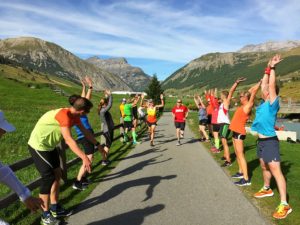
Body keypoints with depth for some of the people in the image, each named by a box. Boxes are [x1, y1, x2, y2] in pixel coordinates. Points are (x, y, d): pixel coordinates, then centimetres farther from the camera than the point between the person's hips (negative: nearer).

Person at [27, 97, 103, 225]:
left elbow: (85, 132, 10)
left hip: (50, 146, 9)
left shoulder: (74, 116, -2)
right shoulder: (64, 115, -30)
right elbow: (68, 139, -40)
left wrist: (97, 145, 13)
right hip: (38, 146, -9)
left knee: (57, 174, 11)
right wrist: (84, 158, -46)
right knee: (48, 178, -7)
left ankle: (55, 209, 23)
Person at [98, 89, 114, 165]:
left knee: (106, 145, 17)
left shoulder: (103, 110, 7)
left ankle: (105, 159, 26)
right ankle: (104, 160, 7)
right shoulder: (103, 111, -20)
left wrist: (107, 96, 13)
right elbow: (110, 105, -30)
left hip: (107, 130, 10)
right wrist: (110, 95, -22)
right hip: (107, 130, -10)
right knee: (107, 146, -1)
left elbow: (108, 104, 21)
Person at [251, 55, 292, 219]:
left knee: (275, 170, -9)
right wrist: (267, 69, 12)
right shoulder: (264, 102, 8)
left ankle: (284, 205, -4)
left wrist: (272, 68, -11)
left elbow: (271, 85, -17)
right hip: (261, 141, 9)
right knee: (264, 167, 21)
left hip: (270, 141, -9)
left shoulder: (273, 103, -11)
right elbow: (264, 84, 14)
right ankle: (267, 189, 41)